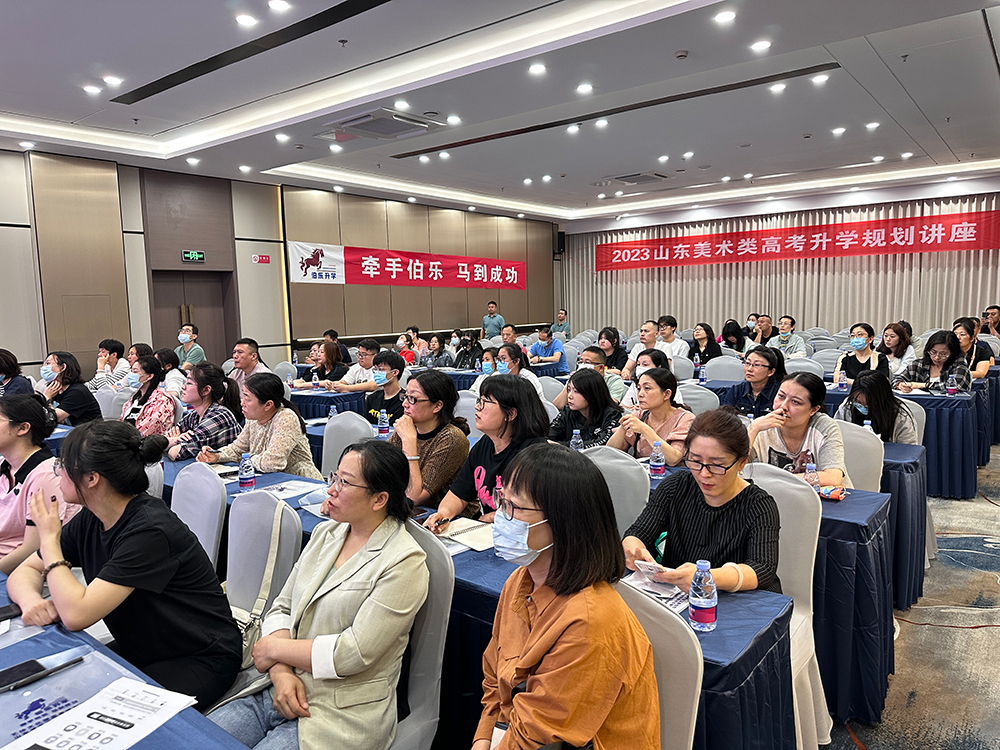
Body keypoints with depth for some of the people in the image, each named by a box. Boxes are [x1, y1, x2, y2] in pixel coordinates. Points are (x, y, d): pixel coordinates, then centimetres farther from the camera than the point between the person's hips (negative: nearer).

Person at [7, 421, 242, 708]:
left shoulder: (150, 530, -29)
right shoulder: (90, 521, -2)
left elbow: (76, 615, -30)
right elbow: (24, 572, 9)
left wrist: (49, 538, -18)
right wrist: (31, 599, -16)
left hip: (200, 660, -8)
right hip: (140, 650, 8)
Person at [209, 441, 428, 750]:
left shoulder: (404, 562, -17)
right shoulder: (325, 533, 7)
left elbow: (354, 651, -19)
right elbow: (281, 607, 7)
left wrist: (274, 648, -8)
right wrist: (282, 673, -11)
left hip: (341, 715, -6)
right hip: (277, 690, 6)